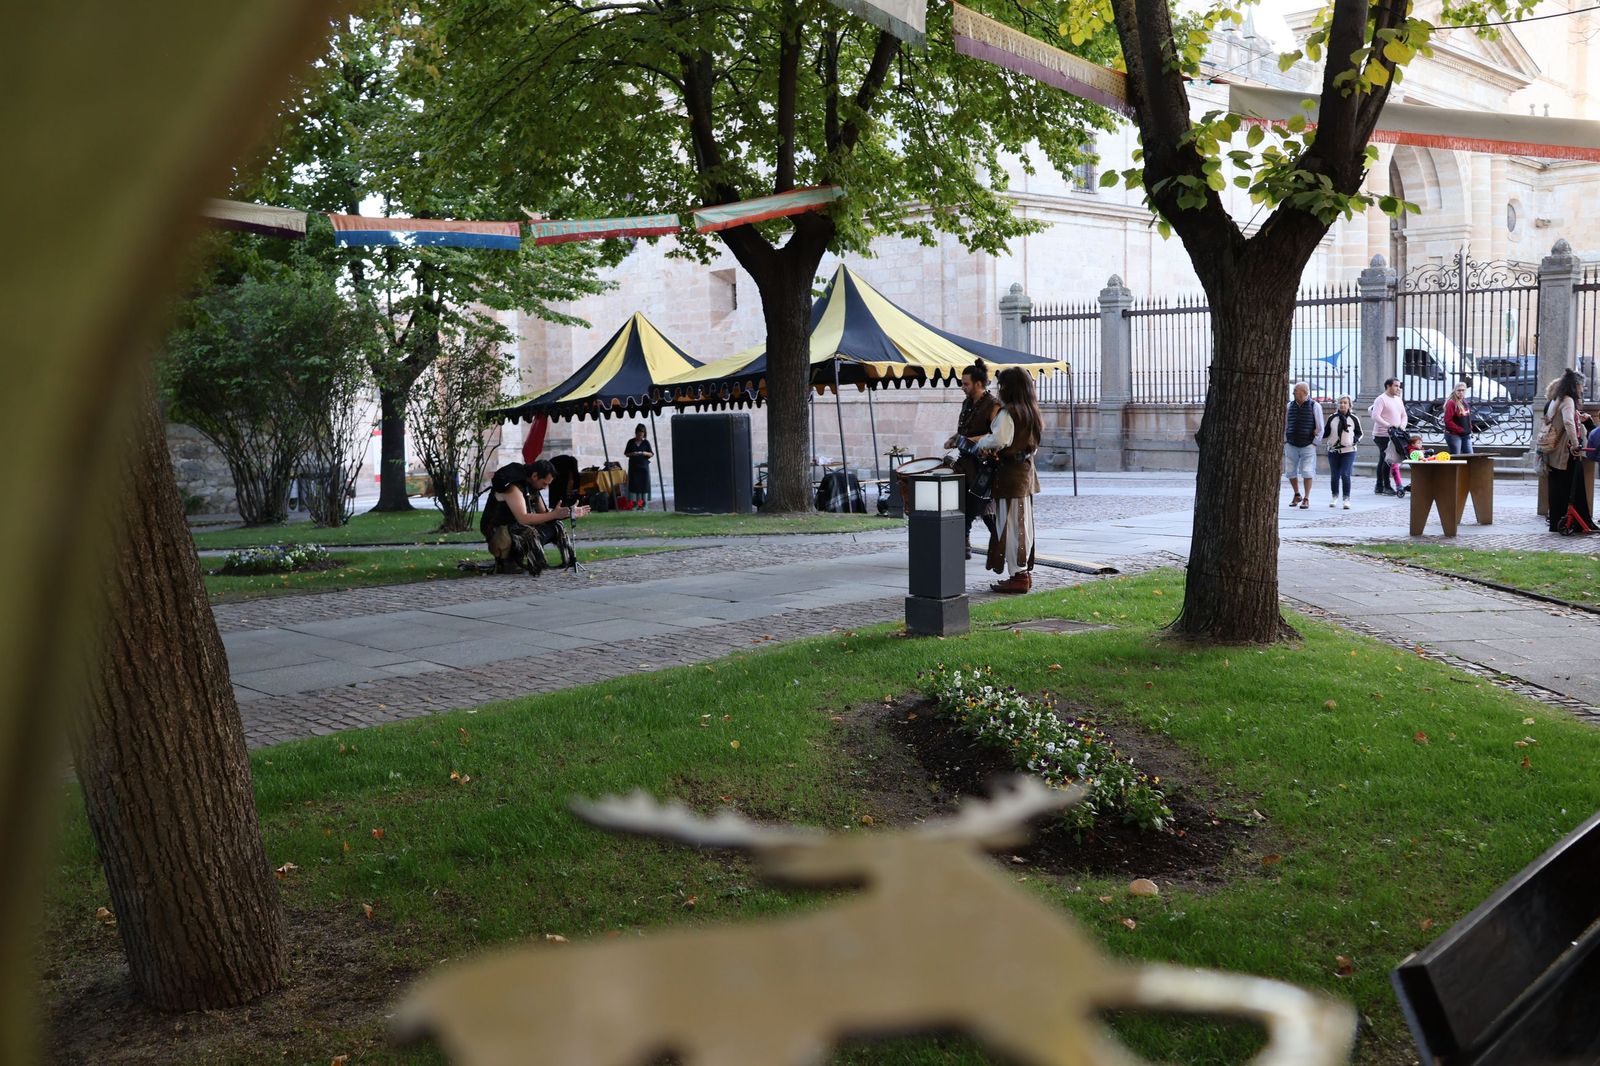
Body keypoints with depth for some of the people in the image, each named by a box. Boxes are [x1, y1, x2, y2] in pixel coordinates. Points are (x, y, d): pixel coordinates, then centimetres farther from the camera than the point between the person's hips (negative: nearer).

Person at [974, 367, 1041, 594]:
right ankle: (1024, 573, 19)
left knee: (1010, 524, -4)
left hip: (1009, 473, -9)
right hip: (1026, 471, 9)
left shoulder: (1007, 413, -16)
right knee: (1023, 523, 14)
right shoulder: (1032, 412, 12)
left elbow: (998, 440, -24)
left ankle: (1017, 576, -4)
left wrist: (980, 441, -4)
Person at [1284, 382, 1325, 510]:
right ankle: (1297, 495, 26)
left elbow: (1320, 429, 0)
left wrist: (1314, 444, -4)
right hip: (1291, 446, 3)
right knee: (1291, 472, 4)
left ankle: (1306, 498, 7)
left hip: (1308, 446, -3)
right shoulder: (1289, 406, 4)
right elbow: (1284, 426, 13)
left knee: (1307, 472, -6)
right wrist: (1285, 442, 6)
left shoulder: (1315, 407, -4)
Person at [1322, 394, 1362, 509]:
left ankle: (1346, 498, -4)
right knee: (1334, 475, 8)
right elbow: (1326, 433, 12)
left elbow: (1359, 433, 10)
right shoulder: (1332, 418, 5)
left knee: (1345, 475, -11)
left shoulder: (1354, 419, 2)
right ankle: (1335, 496, 26)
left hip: (1348, 451, -2)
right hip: (1333, 451, 2)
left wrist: (1356, 439, -9)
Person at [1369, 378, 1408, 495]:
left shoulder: (1398, 400, 18)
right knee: (1387, 460, -12)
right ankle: (1386, 487, -8)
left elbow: (1404, 416, 22)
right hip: (1383, 435, -8)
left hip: (1395, 435, 8)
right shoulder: (1381, 399, -8)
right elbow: (1375, 416, -18)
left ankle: (1379, 487, 16)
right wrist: (1389, 426, -23)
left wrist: (1402, 425, 1)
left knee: (1383, 460, 12)